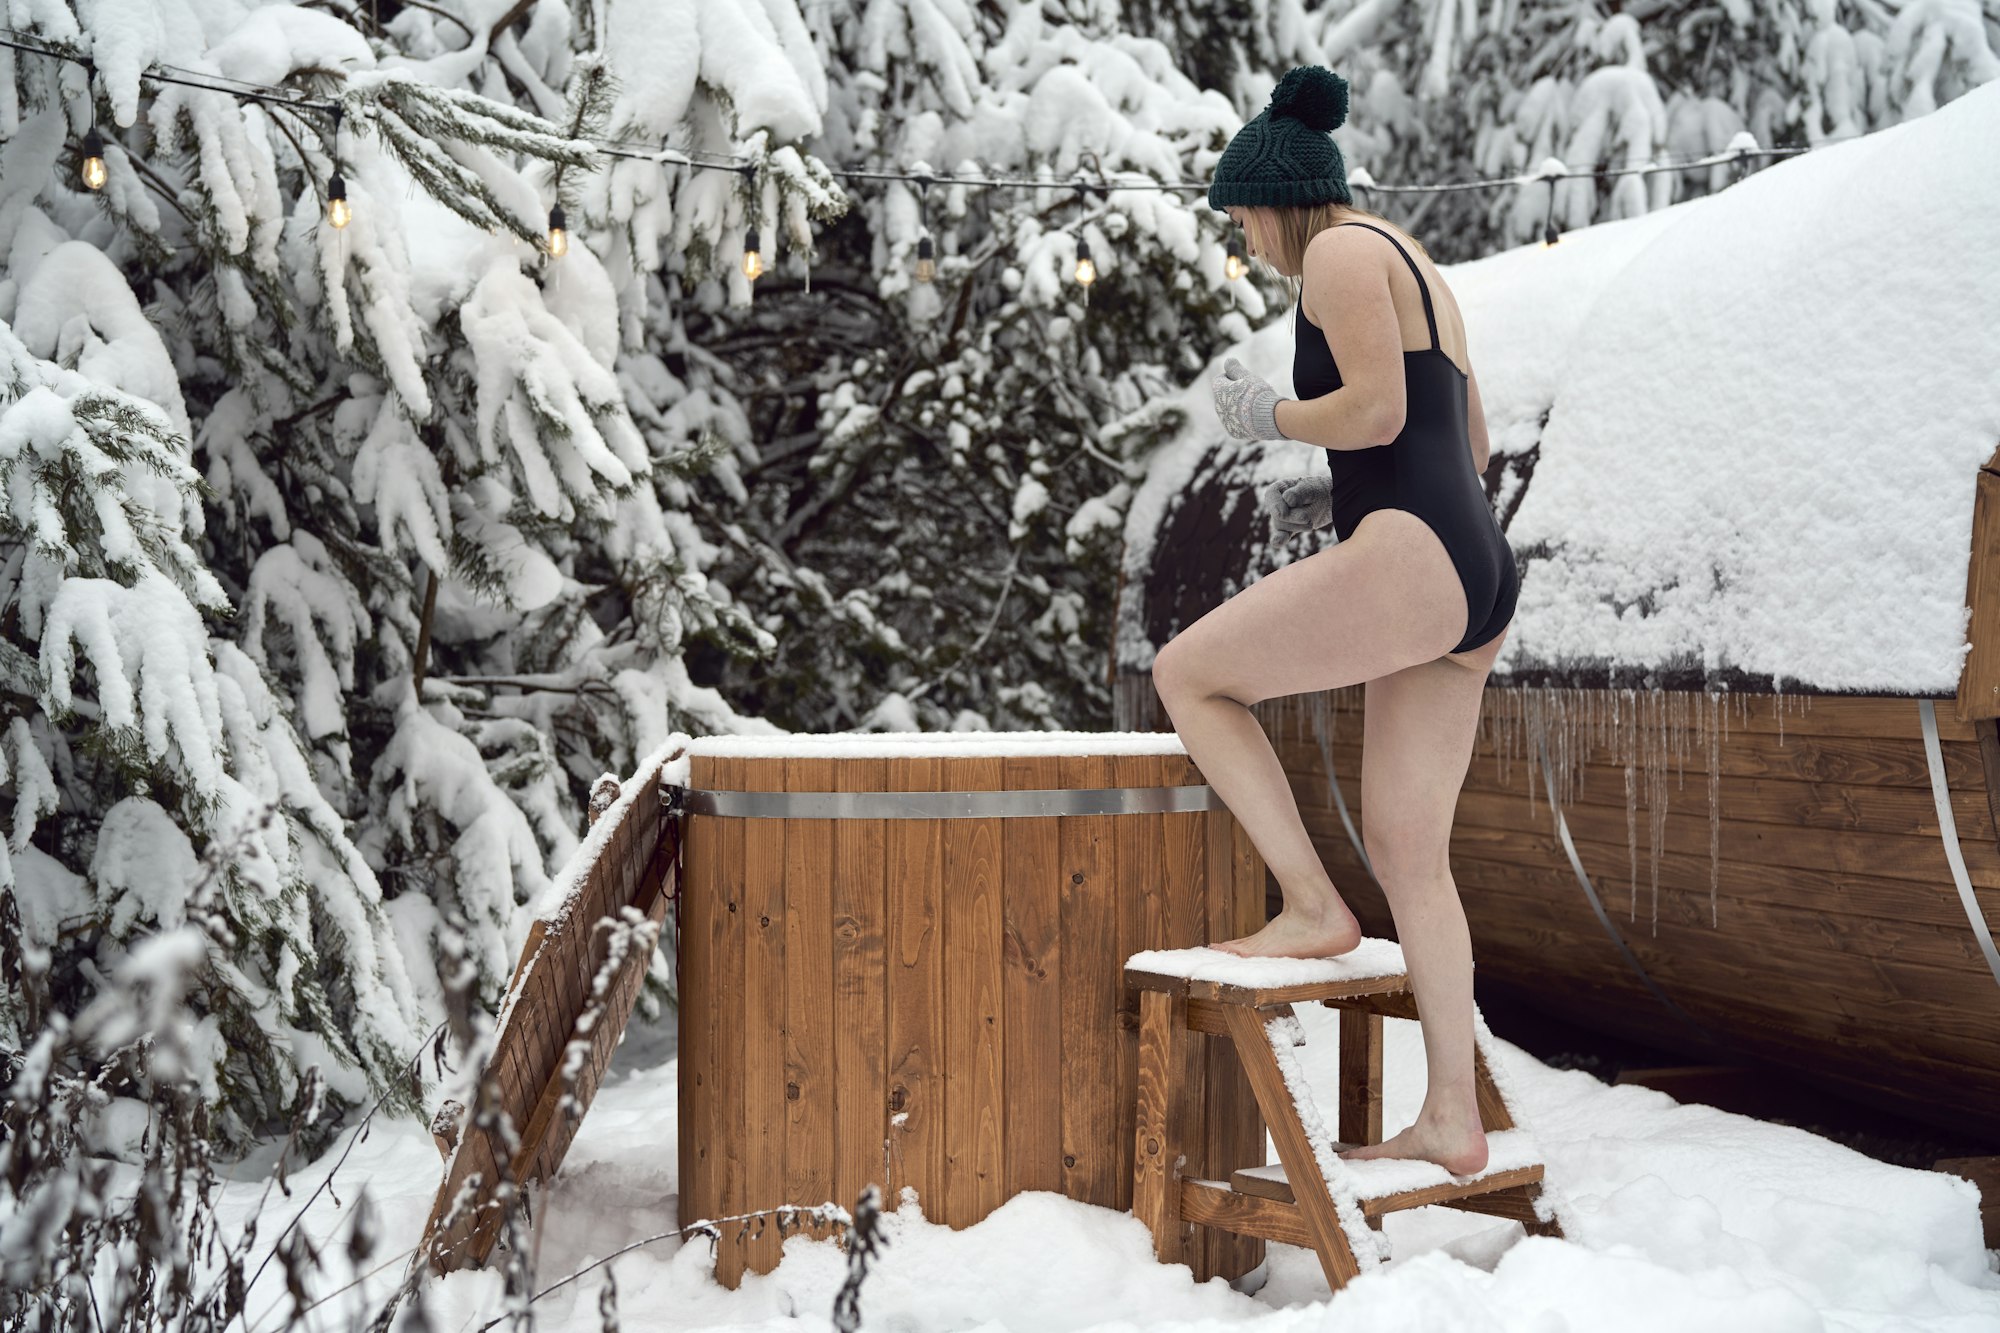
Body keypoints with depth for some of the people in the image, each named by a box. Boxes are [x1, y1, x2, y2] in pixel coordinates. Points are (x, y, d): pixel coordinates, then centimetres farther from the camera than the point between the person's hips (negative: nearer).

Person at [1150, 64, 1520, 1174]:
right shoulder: (1418, 273, 26)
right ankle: (1451, 1121, 10)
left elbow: (1377, 410, -16)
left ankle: (1312, 907, 1)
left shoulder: (1343, 251, -3)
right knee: (1405, 855, 9)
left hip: (1410, 560, -10)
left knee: (1186, 674, 3)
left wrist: (1271, 417, 0)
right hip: (1474, 580, 10)